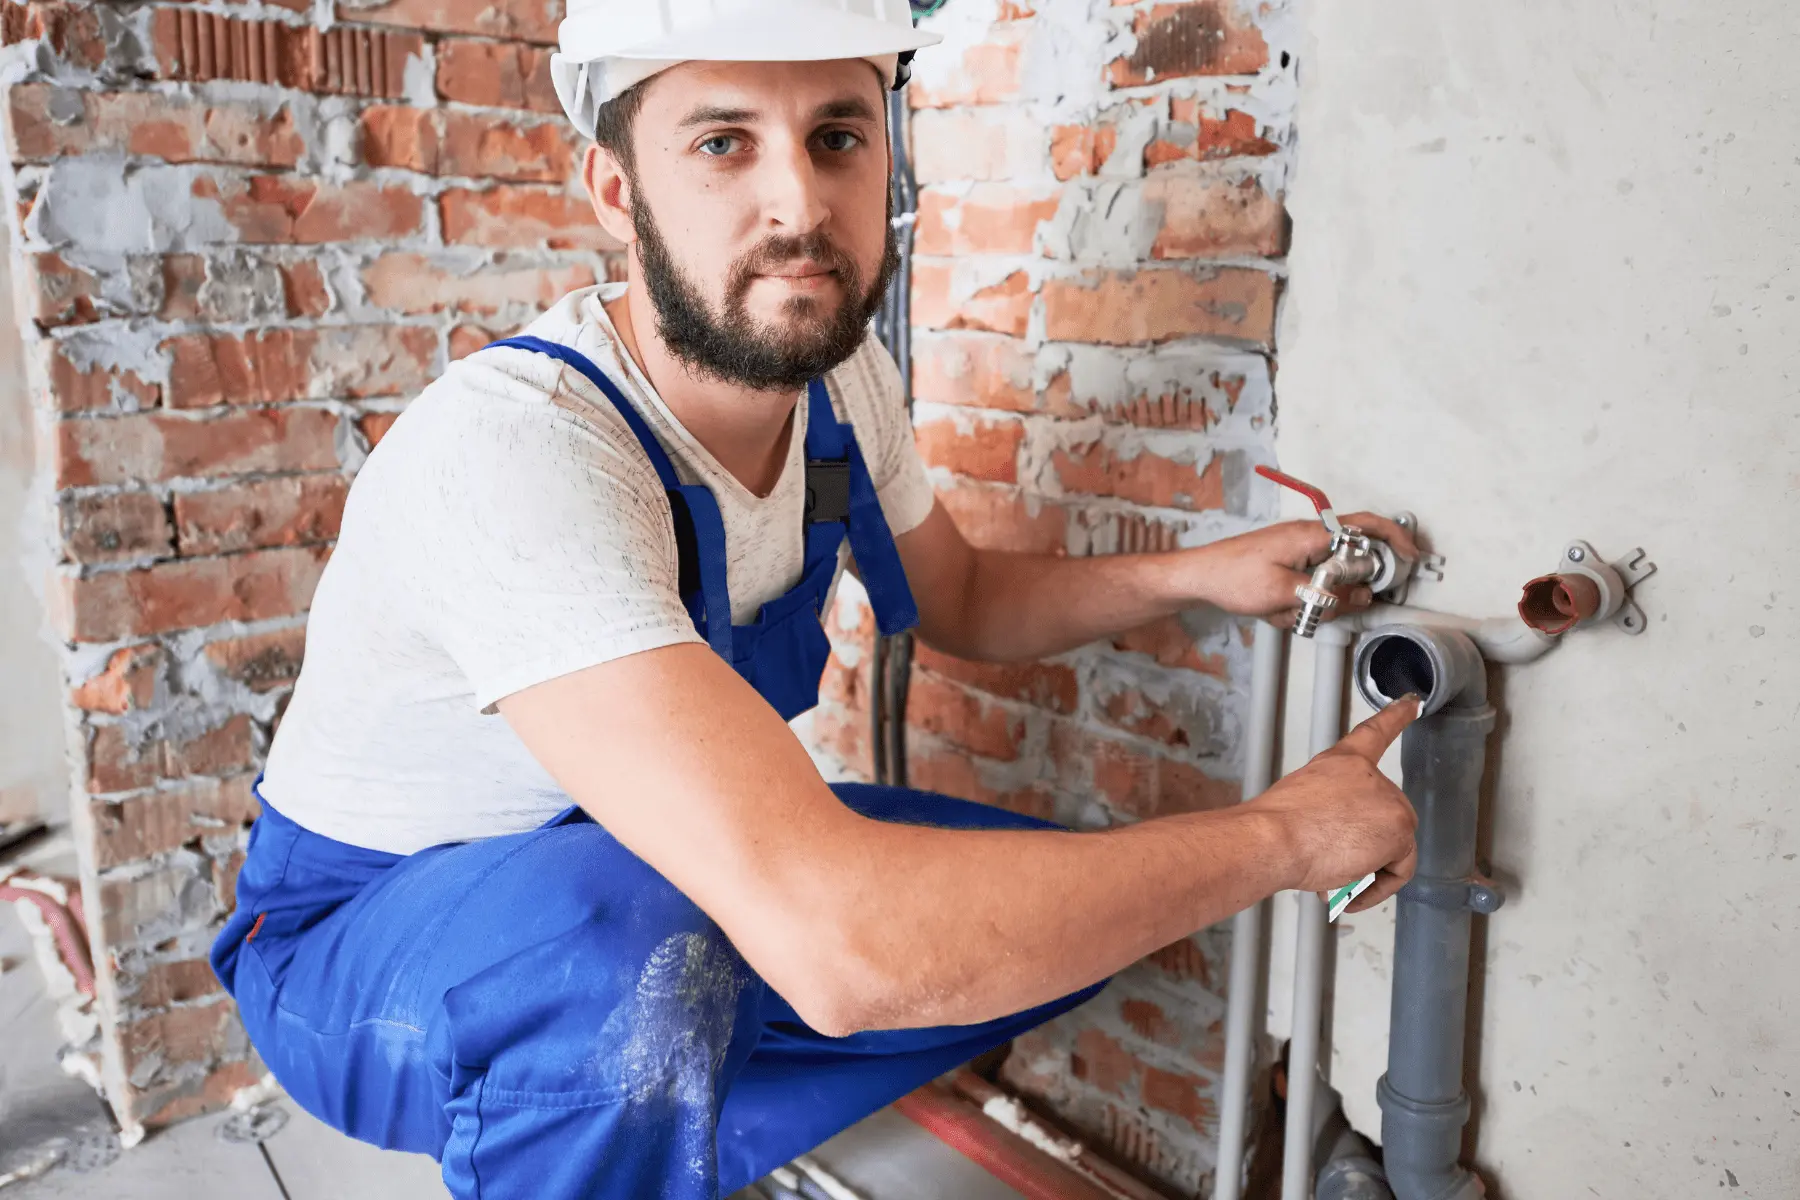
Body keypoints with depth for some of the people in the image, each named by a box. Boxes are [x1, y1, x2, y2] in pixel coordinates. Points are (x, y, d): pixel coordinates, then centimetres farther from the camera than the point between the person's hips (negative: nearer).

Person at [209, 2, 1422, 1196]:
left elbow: (961, 597, 11)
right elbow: (836, 943, -44)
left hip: (658, 871, 7)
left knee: (1064, 908, -4)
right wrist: (1276, 835, -31)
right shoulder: (510, 446, -35)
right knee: (647, 947, -39)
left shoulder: (839, 369, -10)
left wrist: (1196, 575, -8)